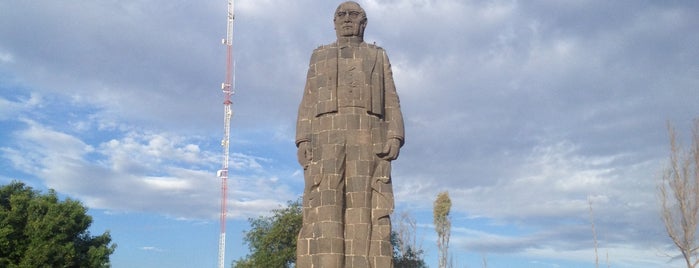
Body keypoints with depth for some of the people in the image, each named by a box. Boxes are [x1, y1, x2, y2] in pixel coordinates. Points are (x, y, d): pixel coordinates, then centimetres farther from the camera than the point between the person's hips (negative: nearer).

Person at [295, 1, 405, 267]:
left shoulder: (378, 56, 22)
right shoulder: (319, 56, 24)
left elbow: (391, 102, 11)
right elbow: (308, 103, 14)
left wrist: (395, 137, -5)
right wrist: (303, 140, -1)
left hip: (368, 138, 0)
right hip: (326, 137, 1)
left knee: (367, 210, -11)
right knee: (324, 209, -11)